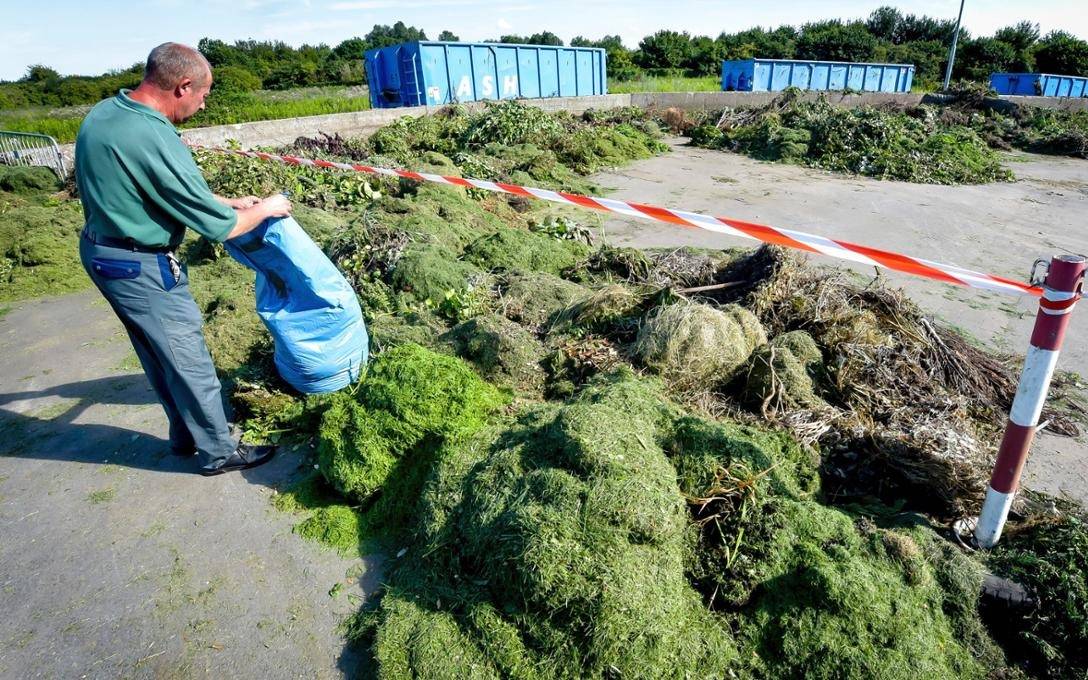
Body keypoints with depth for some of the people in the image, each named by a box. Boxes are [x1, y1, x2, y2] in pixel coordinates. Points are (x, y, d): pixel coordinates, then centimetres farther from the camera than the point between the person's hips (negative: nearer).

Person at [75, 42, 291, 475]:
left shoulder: (102, 113, 3)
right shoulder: (155, 140, -26)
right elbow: (219, 227, -21)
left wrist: (228, 201, 14)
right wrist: (265, 209, -4)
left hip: (100, 252, 9)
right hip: (140, 269, -9)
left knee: (158, 357, 21)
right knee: (189, 362, 5)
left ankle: (186, 437, 37)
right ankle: (218, 453, 21)